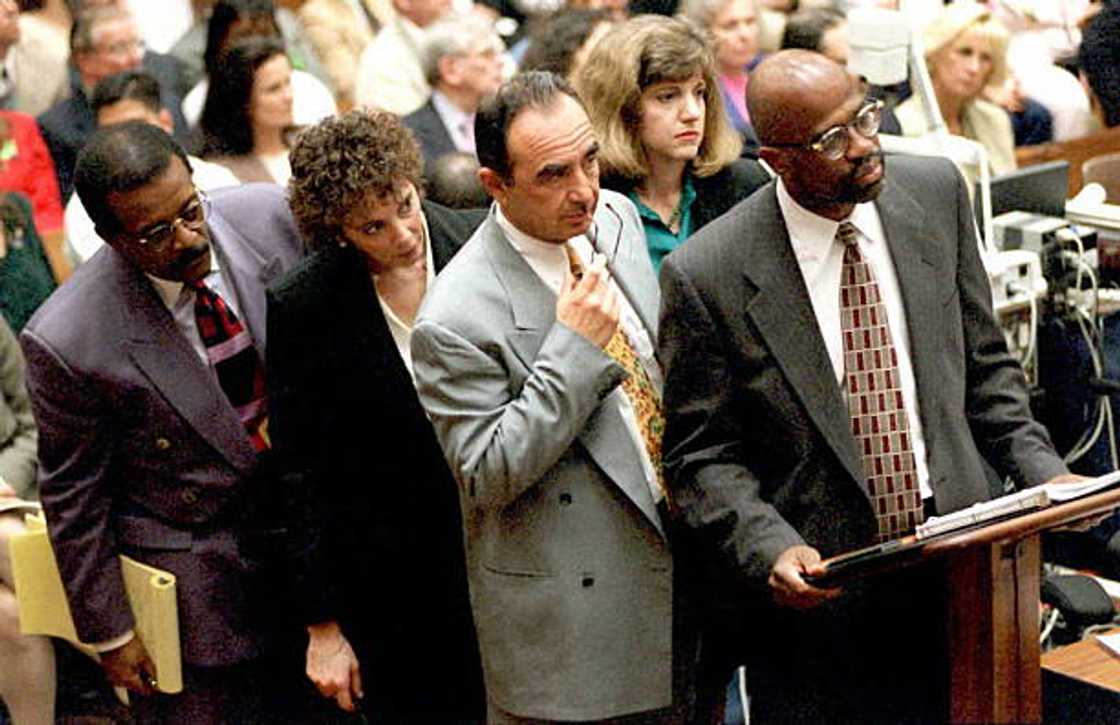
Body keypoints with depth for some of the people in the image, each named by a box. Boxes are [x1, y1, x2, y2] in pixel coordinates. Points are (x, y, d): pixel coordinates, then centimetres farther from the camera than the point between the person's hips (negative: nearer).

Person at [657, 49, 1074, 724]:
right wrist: (770, 549, -22)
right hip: (815, 591, -3)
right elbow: (701, 454, -7)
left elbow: (983, 362, 9)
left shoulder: (936, 192, -1)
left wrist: (1043, 469, -3)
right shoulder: (707, 275, -14)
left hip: (957, 568, 4)